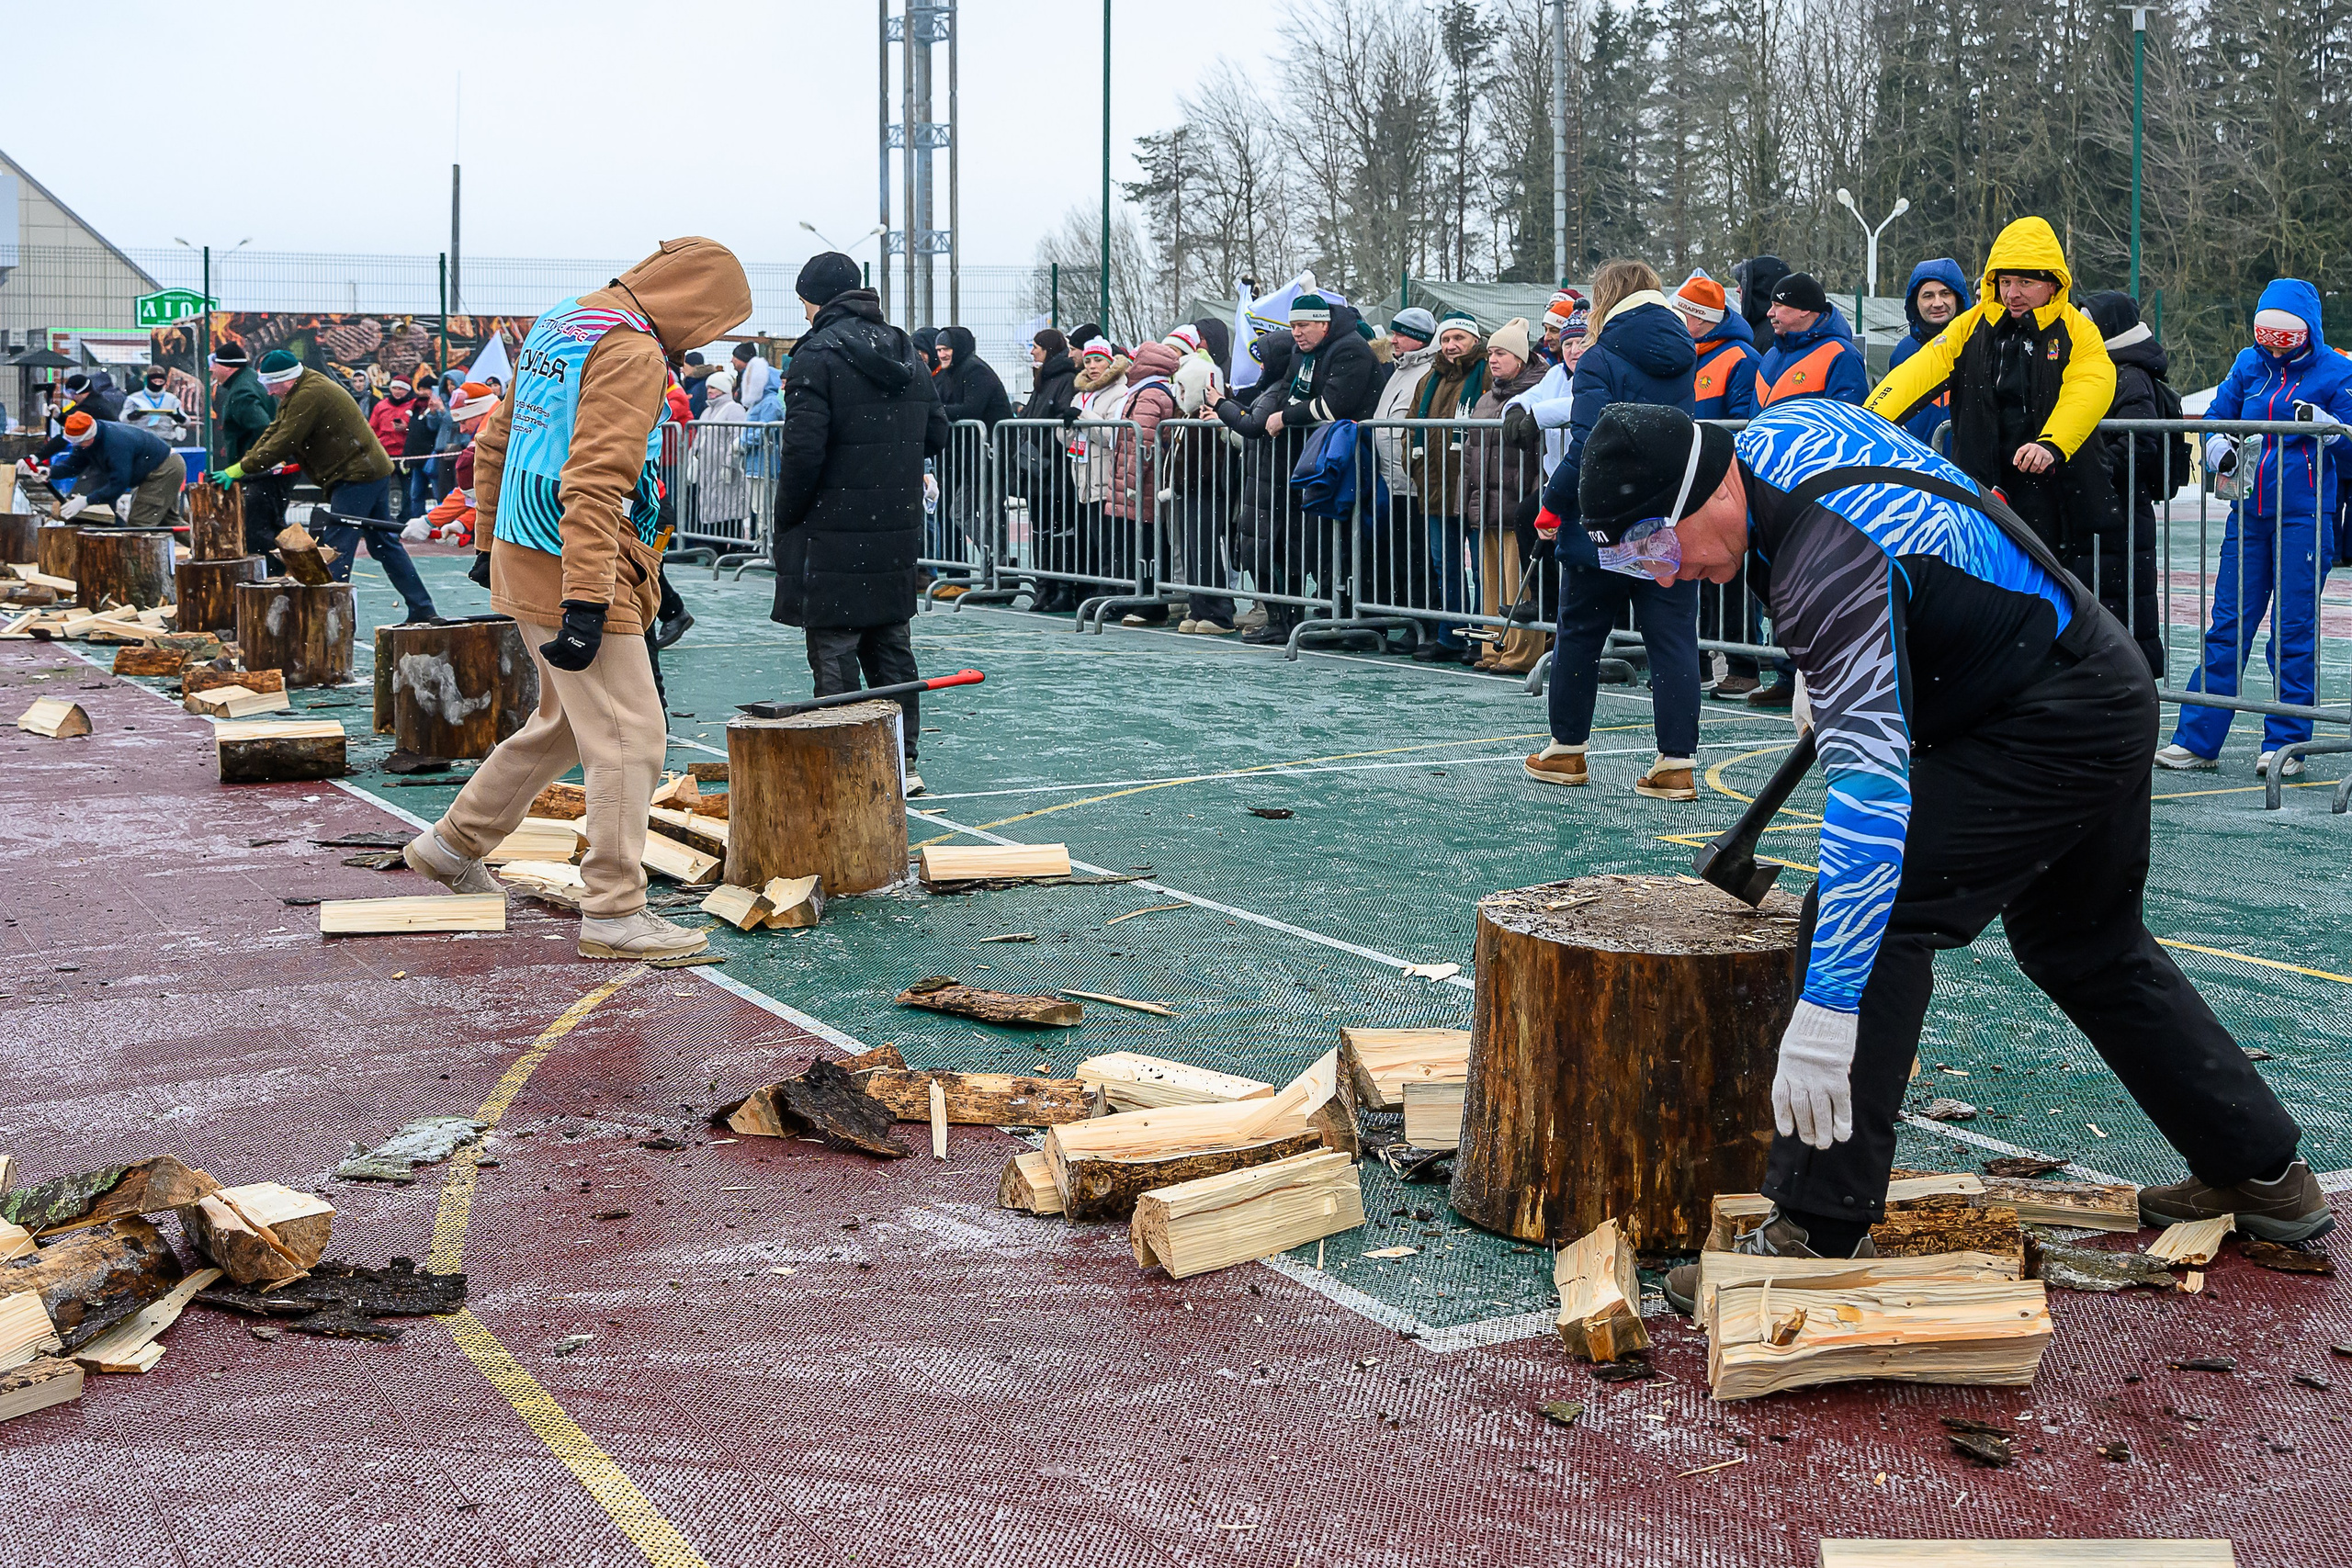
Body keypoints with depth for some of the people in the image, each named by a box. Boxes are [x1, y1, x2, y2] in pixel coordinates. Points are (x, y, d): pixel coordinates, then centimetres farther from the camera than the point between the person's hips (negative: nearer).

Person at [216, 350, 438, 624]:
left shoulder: (309, 395, -18)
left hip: (357, 476, -11)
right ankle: (422, 610, 14)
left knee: (336, 549, -9)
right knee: (385, 544, 13)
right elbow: (274, 432, 16)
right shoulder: (299, 392, 15)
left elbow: (282, 444, -19)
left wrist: (239, 470, -14)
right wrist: (240, 465, 6)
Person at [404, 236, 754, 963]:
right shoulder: (632, 351, -16)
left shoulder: (555, 324, 15)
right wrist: (587, 604, -27)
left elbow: (497, 442, 22)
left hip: (523, 554, 10)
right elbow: (595, 484, -24)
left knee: (568, 720, 23)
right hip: (572, 572, -10)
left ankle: (454, 843, 33)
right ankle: (614, 913, -3)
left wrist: (492, 539, 29)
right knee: (628, 737, -5)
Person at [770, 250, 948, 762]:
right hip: (897, 532, 7)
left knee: (833, 650, -1)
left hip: (833, 533, -7)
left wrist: (785, 519, -7)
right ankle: (902, 759, 20)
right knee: (890, 644, 15)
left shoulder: (818, 355, -12)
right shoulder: (906, 352, 11)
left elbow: (804, 449, -18)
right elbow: (937, 435, 15)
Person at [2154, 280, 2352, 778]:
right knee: (2227, 626, 3)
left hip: (2304, 516, -4)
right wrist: (2219, 448, -6)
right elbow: (2217, 417, 15)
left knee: (2294, 633, -2)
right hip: (2249, 511, 4)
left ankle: (2285, 745, 6)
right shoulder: (2249, 364, 11)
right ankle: (2196, 740, 6)